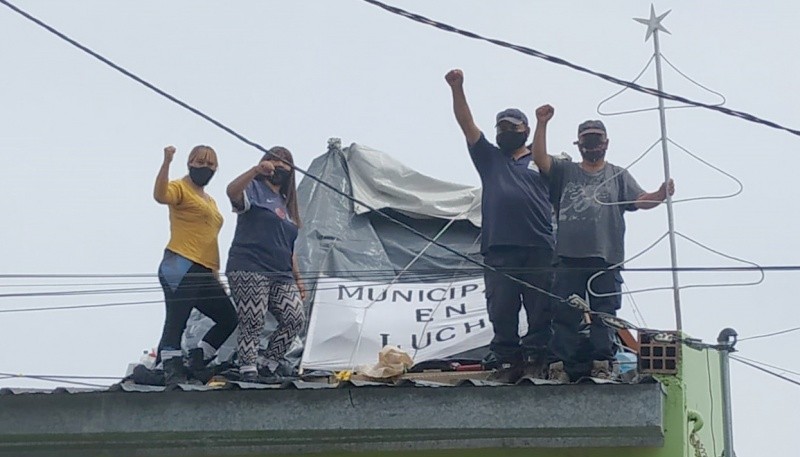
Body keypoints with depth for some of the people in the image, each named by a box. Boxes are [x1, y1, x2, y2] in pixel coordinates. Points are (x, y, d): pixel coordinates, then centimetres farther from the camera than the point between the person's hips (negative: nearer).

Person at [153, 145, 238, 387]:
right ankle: (172, 371, -14)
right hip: (181, 269, -9)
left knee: (228, 319, 9)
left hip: (205, 274, 9)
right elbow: (160, 195, -23)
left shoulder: (210, 201, 27)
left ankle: (197, 362, 16)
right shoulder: (180, 188, 1)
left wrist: (216, 273, 24)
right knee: (176, 320, -12)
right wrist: (166, 163, -34)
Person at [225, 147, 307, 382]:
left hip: (281, 276, 7)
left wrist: (297, 278, 23)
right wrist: (256, 170, -38)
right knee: (252, 324, -12)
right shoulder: (254, 189, 3)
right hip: (249, 272, -7)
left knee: (296, 319, -5)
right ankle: (248, 370, -6)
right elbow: (232, 191, -23)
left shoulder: (285, 203, 26)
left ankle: (270, 365, 8)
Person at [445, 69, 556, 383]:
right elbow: (467, 125, 12)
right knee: (501, 311, -1)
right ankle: (508, 362, 4)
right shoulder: (489, 158, 21)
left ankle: (535, 360, -1)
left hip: (539, 249, -2)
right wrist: (457, 89, 0)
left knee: (540, 310, -4)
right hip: (499, 248, 2)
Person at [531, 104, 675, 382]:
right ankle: (562, 364, -4)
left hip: (605, 260, 0)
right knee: (565, 315, -3)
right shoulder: (565, 172, 17)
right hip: (569, 258, 1)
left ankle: (601, 364, 0)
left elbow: (640, 200, 2)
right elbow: (540, 159, 2)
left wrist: (659, 196, -20)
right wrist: (542, 125, -9)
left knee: (603, 316, -2)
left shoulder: (619, 176, 15)